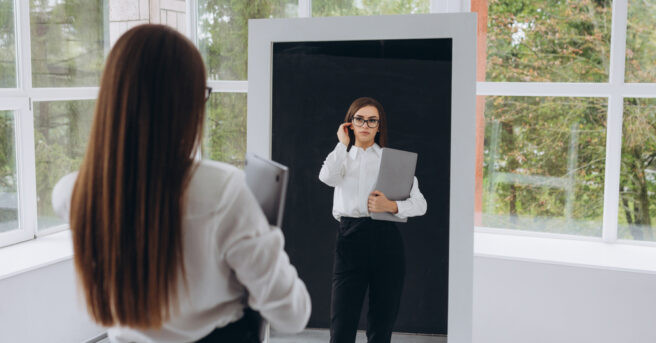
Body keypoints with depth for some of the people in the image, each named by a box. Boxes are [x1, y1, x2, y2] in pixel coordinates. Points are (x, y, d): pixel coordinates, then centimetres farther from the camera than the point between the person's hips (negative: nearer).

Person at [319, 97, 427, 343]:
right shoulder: (342, 157, 14)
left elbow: (420, 204, 4)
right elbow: (327, 177, -12)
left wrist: (392, 206, -14)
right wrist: (344, 144, -1)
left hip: (386, 241, 0)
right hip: (350, 239, 0)